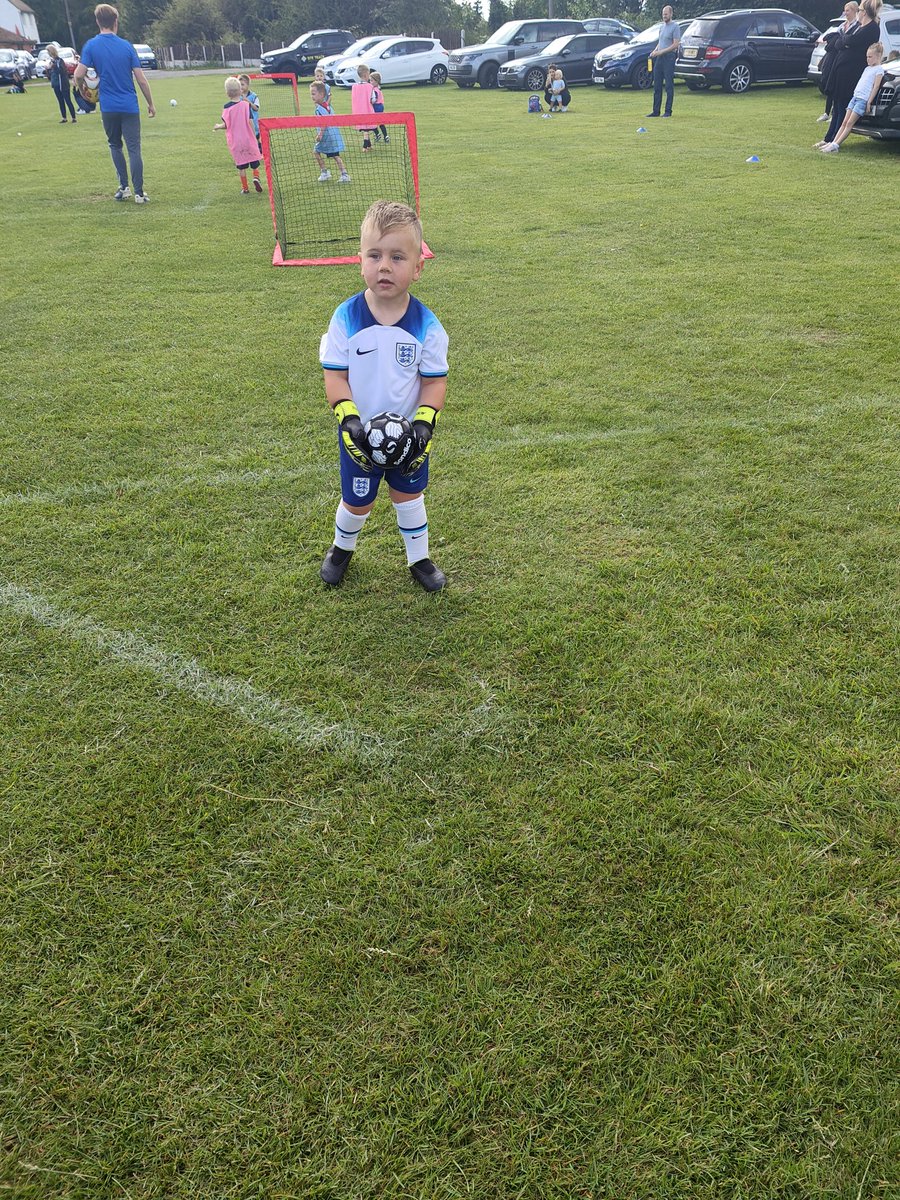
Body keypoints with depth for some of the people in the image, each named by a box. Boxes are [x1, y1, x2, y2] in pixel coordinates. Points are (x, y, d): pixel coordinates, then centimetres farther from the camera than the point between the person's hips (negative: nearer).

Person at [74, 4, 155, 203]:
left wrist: (82, 88, 12)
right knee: (134, 149, 0)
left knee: (115, 146, 18)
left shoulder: (91, 45, -3)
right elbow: (141, 80, -4)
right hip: (129, 106, -1)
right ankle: (139, 193, -4)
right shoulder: (126, 45, -3)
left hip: (108, 107, 1)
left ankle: (123, 187, 16)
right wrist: (150, 104, 8)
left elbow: (78, 74, -10)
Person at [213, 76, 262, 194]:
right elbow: (250, 122, -9)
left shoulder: (227, 107, -6)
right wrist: (255, 138, -1)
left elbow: (226, 125, -6)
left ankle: (245, 188, 11)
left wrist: (218, 126, 15)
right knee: (254, 160, 15)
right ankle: (256, 177, -8)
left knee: (241, 165, 9)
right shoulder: (245, 104, -7)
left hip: (235, 141, 1)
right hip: (248, 139, -1)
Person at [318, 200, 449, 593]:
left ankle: (419, 559, 38)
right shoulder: (346, 318, -15)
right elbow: (334, 375, -11)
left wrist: (424, 424, -21)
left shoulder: (426, 324, -14)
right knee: (357, 502, 14)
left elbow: (434, 381, -8)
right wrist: (349, 420, -23)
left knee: (409, 496, 18)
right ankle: (342, 548, 44)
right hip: (360, 435, 0)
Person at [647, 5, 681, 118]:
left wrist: (661, 52, -17)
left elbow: (676, 44, -13)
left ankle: (668, 111, -4)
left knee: (669, 85, -5)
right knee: (657, 85, 6)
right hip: (659, 58, 8)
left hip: (669, 57, -8)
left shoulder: (675, 26, -6)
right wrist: (655, 50, 6)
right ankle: (656, 111, 9)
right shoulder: (662, 26, 17)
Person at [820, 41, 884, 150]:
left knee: (849, 123, -14)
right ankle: (832, 143, -4)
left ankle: (835, 145, -22)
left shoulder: (879, 69, -3)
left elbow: (876, 86, -9)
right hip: (855, 97, 8)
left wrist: (869, 102, -15)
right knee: (844, 122, 1)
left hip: (863, 100, -8)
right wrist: (854, 94, 16)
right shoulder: (867, 68, 21)